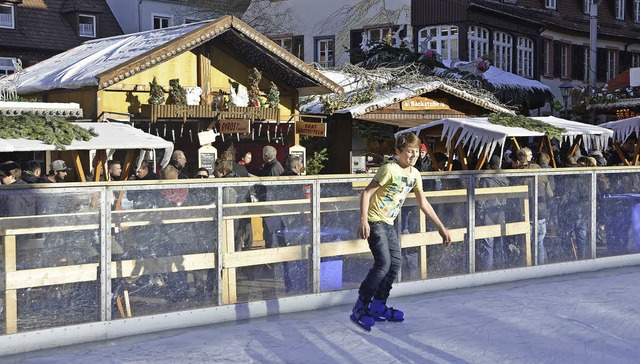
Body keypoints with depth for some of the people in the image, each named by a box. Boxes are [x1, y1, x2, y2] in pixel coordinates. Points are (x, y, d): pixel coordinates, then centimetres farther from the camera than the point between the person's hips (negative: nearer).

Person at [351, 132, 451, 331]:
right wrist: (363, 221, -28)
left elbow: (423, 203, 15)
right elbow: (366, 193, -18)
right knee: (383, 263, -18)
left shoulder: (414, 174, 6)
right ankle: (359, 309, -12)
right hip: (374, 222, -8)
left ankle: (378, 307, 17)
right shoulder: (390, 169, -18)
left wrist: (441, 227, 14)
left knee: (395, 264, 6)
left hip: (388, 224, 9)